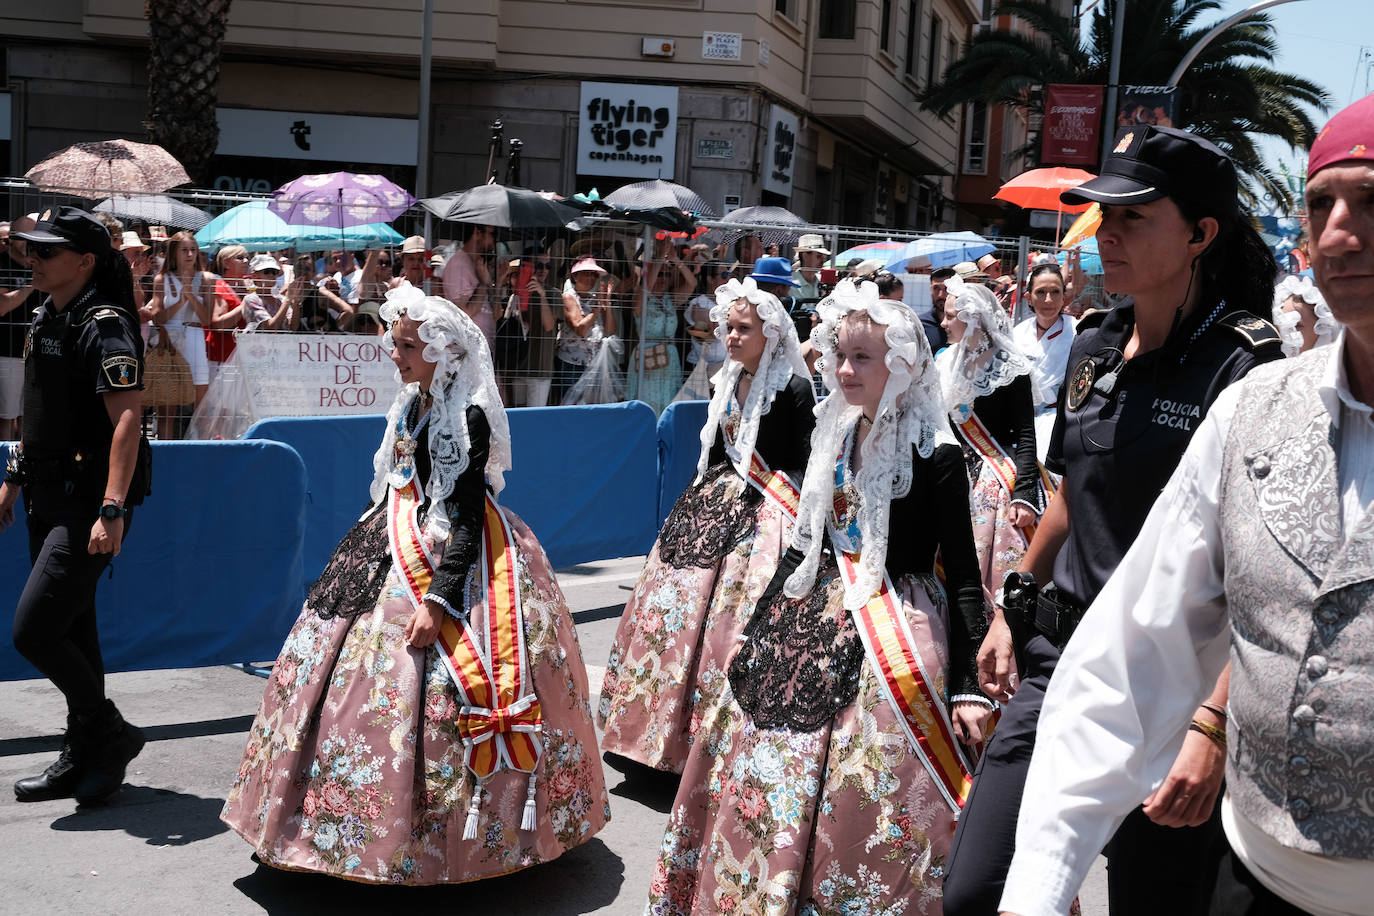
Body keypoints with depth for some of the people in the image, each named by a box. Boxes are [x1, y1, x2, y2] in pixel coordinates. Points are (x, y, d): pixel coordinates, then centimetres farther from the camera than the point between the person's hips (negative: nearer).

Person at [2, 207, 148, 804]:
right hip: (49, 498, 9)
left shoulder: (105, 326, -16)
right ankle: (83, 758, 26)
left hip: (89, 503, -9)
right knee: (71, 630, 14)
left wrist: (112, 511, -32)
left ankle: (112, 735, 8)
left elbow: (127, 421, -25)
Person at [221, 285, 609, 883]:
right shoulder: (412, 404, 9)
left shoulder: (468, 417, -17)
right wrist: (364, 544, 22)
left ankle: (435, 842, 5)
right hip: (396, 547, 9)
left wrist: (438, 599, -29)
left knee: (427, 693, -9)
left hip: (448, 556, -9)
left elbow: (468, 518, -22)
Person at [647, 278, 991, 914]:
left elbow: (963, 575, -12)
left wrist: (969, 686, -17)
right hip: (810, 622, 7)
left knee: (863, 802, -2)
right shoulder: (833, 436, 6)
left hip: (895, 635, -7)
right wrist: (761, 625, 17)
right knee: (769, 777, 13)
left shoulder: (935, 456, -13)